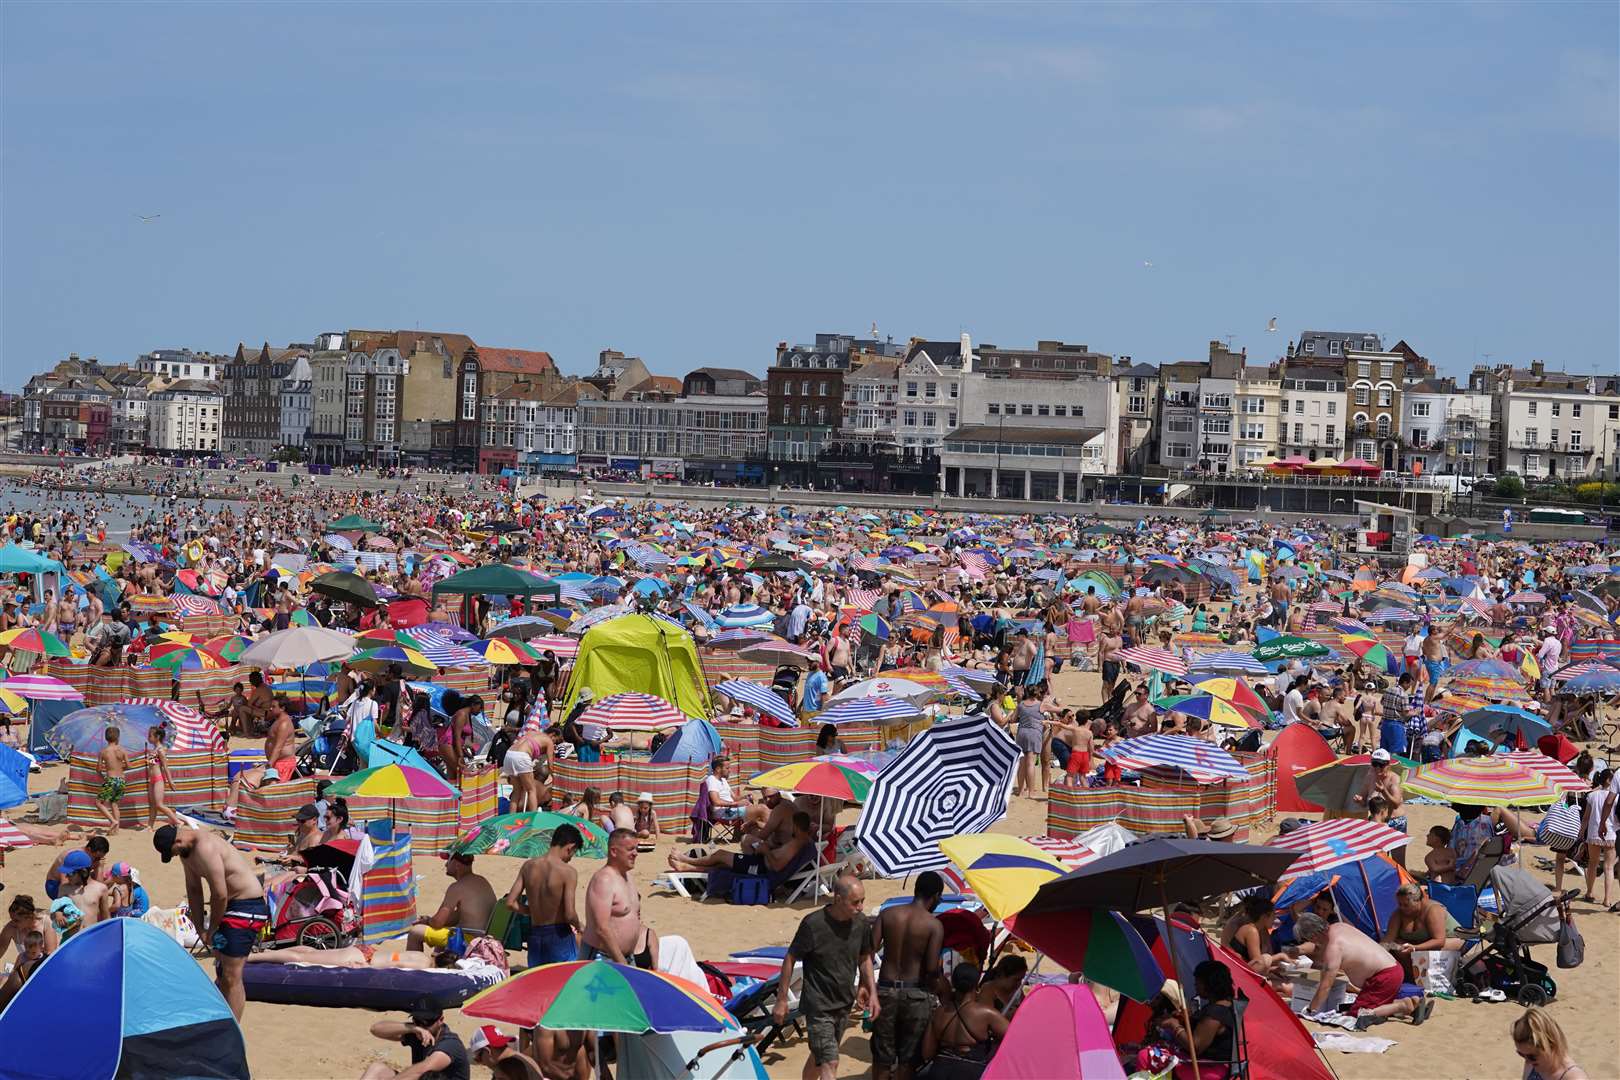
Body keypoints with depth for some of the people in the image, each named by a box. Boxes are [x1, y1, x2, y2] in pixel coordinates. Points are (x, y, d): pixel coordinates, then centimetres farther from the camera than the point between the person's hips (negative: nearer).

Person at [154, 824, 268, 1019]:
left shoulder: (205, 848, -25)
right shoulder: (187, 851, 6)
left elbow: (219, 894, -24)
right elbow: (194, 891, 15)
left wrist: (211, 930, -10)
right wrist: (200, 928, 9)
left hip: (247, 907, -10)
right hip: (230, 906, 10)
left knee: (231, 977, -10)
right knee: (222, 973, 19)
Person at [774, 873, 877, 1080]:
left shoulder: (861, 923, -5)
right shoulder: (813, 924, -21)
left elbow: (864, 958, 13)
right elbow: (790, 960, -11)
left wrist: (872, 993, 7)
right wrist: (782, 1000, -8)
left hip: (844, 1004, 6)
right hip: (818, 1006, -6)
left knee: (819, 1057, 20)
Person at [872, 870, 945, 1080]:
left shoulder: (887, 914, -2)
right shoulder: (934, 925, -10)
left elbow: (869, 950, -8)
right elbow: (932, 968, -16)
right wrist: (940, 983, 6)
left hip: (886, 990, 2)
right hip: (915, 993, -2)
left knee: (882, 1055, 13)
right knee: (909, 1057, 10)